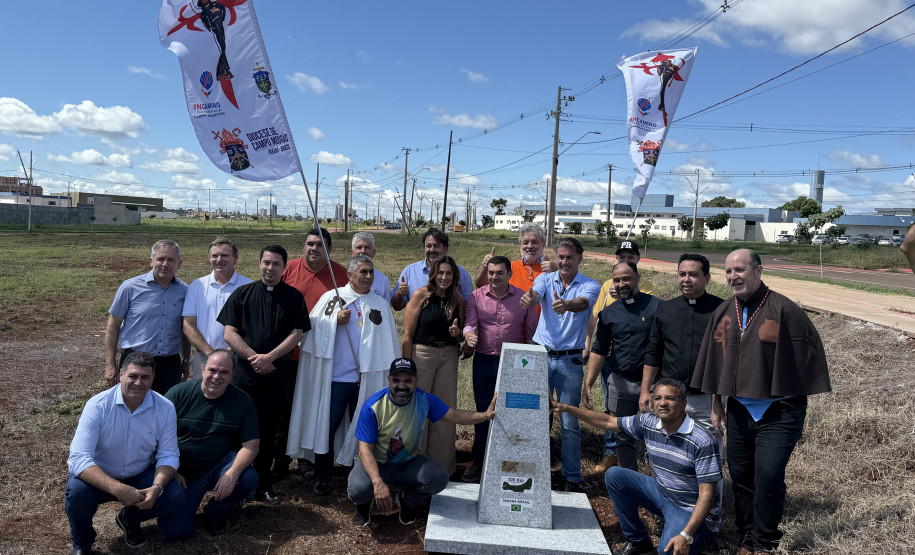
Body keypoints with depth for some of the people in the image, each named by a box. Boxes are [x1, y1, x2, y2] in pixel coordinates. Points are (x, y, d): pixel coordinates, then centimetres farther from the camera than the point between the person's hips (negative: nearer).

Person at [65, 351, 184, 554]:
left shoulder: (165, 408, -13)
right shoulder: (97, 406, -21)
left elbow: (168, 455, -8)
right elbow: (78, 459, -28)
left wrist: (156, 488, -30)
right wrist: (118, 489, -41)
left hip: (140, 476, 2)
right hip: (100, 477, -2)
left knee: (174, 496, -22)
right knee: (77, 492, -33)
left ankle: (129, 519, 14)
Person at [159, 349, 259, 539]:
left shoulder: (242, 401, -4)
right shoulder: (179, 393, -6)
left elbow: (251, 444, -7)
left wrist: (232, 473, -24)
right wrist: (171, 472, -9)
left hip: (221, 465, 1)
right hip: (184, 472, -1)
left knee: (249, 479, -29)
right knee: (174, 530, -16)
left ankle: (215, 512, 3)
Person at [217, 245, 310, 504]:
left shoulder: (294, 297, 6)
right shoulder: (242, 294, 7)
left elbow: (296, 334, -1)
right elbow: (229, 333, 1)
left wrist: (269, 357, -12)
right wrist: (254, 357, -9)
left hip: (278, 372, 0)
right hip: (244, 369, 0)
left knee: (269, 429, 7)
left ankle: (263, 485, 18)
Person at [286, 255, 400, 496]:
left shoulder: (381, 305, 10)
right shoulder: (331, 298, 5)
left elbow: (389, 345, 10)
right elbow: (314, 328, 1)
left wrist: (390, 375, 2)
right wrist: (335, 320, -15)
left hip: (367, 379, 2)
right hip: (335, 376, -2)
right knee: (327, 426, 1)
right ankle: (322, 479, 15)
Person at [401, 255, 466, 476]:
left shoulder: (458, 299, 6)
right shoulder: (421, 295, -7)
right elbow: (407, 335, -8)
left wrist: (458, 333, -6)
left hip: (449, 356, 4)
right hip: (422, 354, -4)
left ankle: (441, 465, 24)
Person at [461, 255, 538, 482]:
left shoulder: (523, 298, 1)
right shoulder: (476, 297, 3)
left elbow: (532, 333, 6)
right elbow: (470, 323, -4)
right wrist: (470, 336, -28)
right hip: (484, 361, 1)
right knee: (483, 412, 9)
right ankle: (478, 461, 22)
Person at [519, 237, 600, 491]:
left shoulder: (589, 285, -1)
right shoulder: (545, 279, 5)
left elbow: (582, 303, -24)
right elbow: (535, 295, -17)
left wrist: (566, 305, -47)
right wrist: (528, 298, -43)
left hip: (570, 360, -2)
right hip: (540, 354, 2)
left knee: (570, 423, 4)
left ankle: (572, 477, 18)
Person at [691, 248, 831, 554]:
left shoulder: (784, 310, -11)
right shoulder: (723, 312, 5)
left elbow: (808, 357, -6)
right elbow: (715, 363, 13)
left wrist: (796, 402, -4)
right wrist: (716, 405, 14)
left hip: (779, 413, -5)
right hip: (739, 411, 5)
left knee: (768, 477, -9)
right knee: (740, 475, 11)